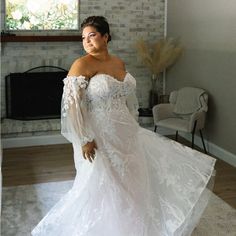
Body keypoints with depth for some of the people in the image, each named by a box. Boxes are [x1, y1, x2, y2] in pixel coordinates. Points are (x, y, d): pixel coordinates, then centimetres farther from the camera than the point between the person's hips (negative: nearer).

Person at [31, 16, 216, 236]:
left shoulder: (119, 63, 7)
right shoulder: (82, 65, -14)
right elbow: (71, 105, -19)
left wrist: (133, 127, 18)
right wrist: (84, 140, -22)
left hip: (125, 134, 7)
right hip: (99, 137, -7)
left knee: (133, 184, 18)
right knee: (103, 190, 4)